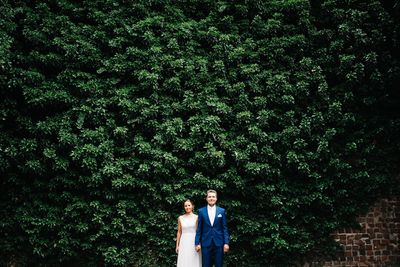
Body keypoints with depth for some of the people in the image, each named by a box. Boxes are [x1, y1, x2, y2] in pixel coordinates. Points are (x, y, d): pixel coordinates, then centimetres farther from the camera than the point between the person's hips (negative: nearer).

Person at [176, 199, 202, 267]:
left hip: (194, 242, -1)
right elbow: (179, 232, 10)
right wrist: (177, 245, 8)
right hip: (184, 243, 1)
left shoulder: (196, 217, 1)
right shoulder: (180, 218, 7)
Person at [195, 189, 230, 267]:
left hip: (219, 243, 0)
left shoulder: (222, 211, 5)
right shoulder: (201, 211, 4)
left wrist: (226, 243, -3)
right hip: (206, 243, 0)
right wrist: (197, 243, 0)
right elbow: (199, 229, 5)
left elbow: (225, 228, 4)